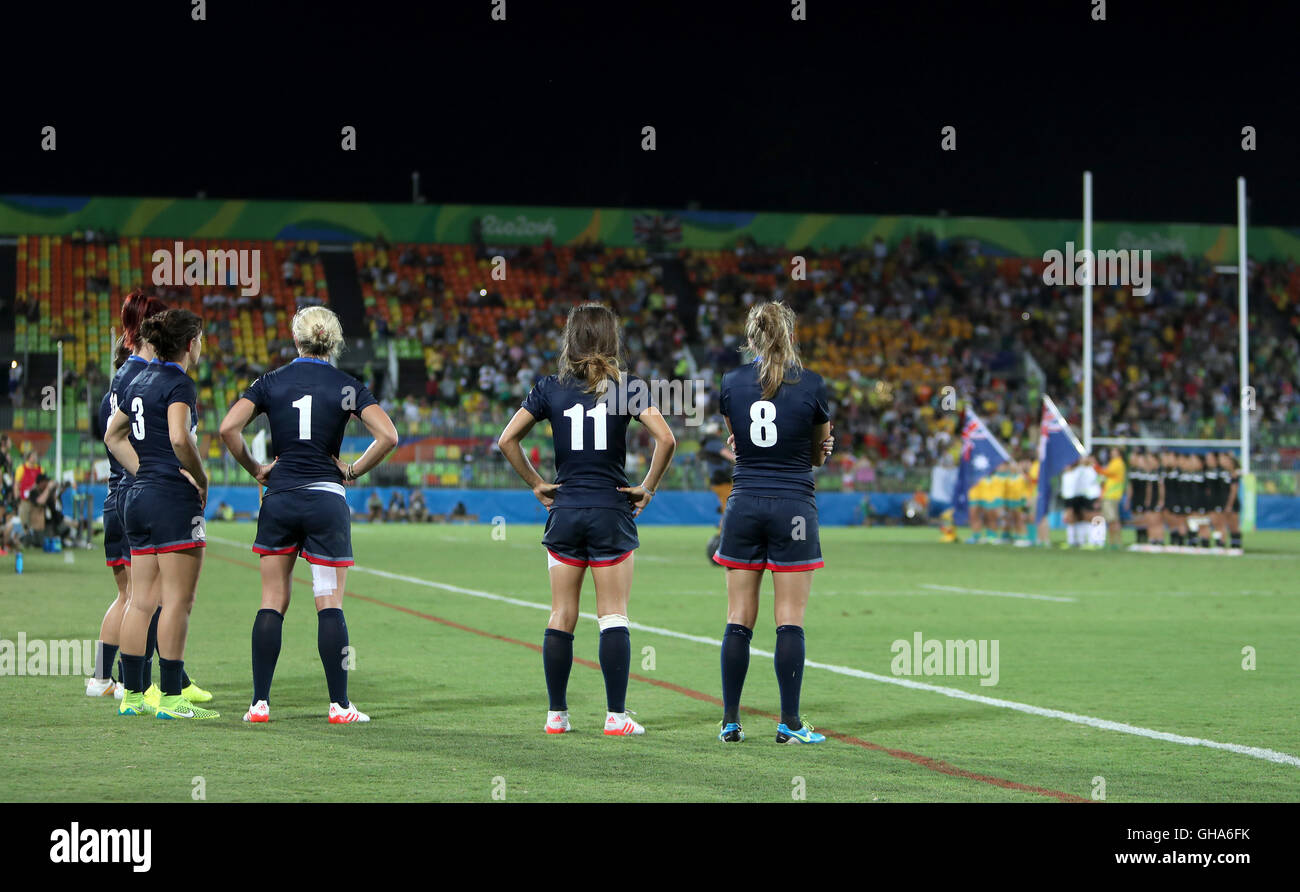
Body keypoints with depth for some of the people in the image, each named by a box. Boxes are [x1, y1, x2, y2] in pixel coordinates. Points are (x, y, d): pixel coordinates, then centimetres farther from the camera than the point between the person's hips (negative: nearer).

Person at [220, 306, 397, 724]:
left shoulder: (271, 382, 3)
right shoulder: (347, 386, -1)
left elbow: (228, 428, -8)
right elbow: (388, 436, -11)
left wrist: (255, 469, 4)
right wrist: (354, 470, 1)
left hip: (279, 499, 2)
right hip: (326, 499, -2)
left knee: (272, 603, 7)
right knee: (330, 604, 1)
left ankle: (260, 702, 5)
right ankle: (339, 705, 0)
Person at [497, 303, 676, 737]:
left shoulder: (551, 387, 2)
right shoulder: (627, 386, -4)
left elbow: (507, 440, 0)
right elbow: (665, 439, -13)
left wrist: (536, 483, 8)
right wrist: (648, 487, -1)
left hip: (564, 511, 2)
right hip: (611, 512, -2)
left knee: (562, 616, 8)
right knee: (613, 617, 2)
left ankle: (556, 714, 10)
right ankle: (616, 715, -1)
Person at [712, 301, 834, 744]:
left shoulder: (731, 384, 2)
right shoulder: (811, 384, -5)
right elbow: (819, 453, 7)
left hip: (744, 504, 2)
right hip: (794, 505, -2)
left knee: (739, 620, 6)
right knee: (790, 620, 0)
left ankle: (730, 721, 7)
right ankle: (790, 723, 0)